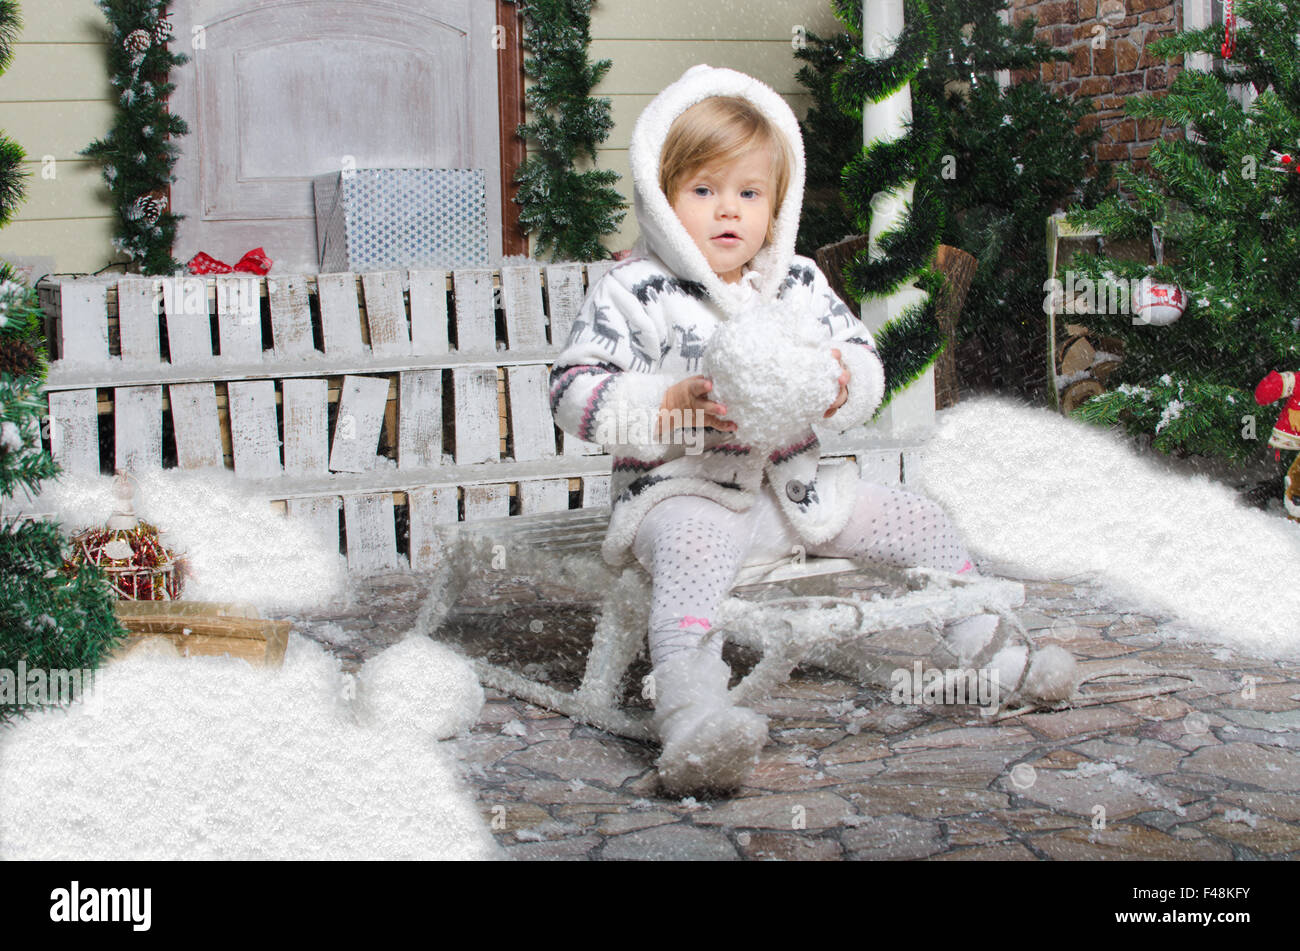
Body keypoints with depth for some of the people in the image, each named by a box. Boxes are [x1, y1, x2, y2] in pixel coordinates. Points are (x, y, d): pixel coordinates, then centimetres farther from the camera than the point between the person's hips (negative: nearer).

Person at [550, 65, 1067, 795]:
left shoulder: (799, 283, 12)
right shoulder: (634, 294, -4)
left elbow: (866, 364, 12)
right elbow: (576, 393, -9)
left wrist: (844, 385, -14)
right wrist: (670, 406, -23)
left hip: (792, 485, 6)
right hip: (686, 490, -6)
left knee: (922, 522, 4)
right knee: (692, 552, -39)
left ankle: (984, 649, 18)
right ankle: (690, 720, -55)